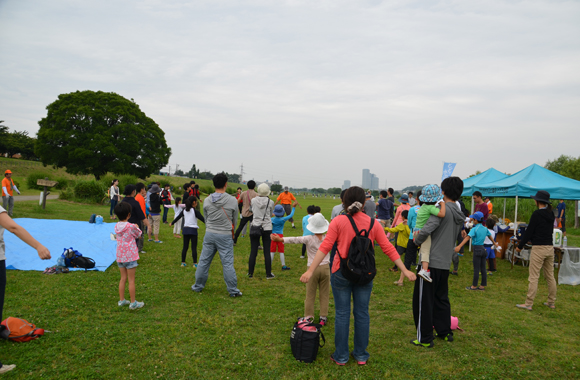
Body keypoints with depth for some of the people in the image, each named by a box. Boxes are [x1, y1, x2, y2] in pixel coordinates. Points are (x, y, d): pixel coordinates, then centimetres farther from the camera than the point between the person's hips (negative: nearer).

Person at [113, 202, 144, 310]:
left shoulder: (116, 226, 1)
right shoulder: (131, 226, -16)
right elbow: (139, 235, 0)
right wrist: (137, 228, 17)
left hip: (120, 256, 6)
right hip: (130, 256, -6)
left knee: (123, 278, 17)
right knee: (131, 280, 2)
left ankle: (121, 300, 25)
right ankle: (133, 303, 10)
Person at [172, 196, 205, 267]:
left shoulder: (184, 211, 7)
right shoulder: (195, 211, -9)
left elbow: (178, 217, 18)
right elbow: (202, 219, -12)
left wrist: (172, 223, 34)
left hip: (185, 229, 5)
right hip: (193, 230, -5)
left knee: (185, 247, 11)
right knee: (194, 248, 0)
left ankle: (183, 262, 16)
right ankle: (195, 263, 2)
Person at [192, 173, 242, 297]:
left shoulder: (207, 201, 0)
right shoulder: (232, 201, -9)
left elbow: (206, 219, 9)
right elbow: (235, 219, 3)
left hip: (210, 234, 3)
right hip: (225, 236, -3)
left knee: (204, 261, 13)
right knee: (228, 263, 2)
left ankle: (198, 286, 25)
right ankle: (233, 290, 9)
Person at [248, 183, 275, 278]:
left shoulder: (253, 201, -3)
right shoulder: (270, 202, -5)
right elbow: (271, 214, 7)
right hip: (267, 228, -1)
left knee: (253, 252, 7)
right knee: (267, 252, 5)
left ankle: (250, 273, 14)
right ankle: (268, 274, 11)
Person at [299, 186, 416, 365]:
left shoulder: (338, 221, -9)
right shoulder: (373, 223, -1)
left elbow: (325, 247, -14)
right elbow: (388, 248, -1)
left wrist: (310, 271, -14)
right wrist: (405, 270, 5)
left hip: (341, 273, -2)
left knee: (342, 314, 8)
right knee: (362, 314, 13)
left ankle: (341, 356, 19)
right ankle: (361, 355, 25)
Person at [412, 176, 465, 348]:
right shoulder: (459, 215, 11)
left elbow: (426, 230, -27)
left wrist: (417, 241, -8)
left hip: (431, 262, -8)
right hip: (445, 263, 8)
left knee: (424, 300, 1)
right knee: (441, 298, 22)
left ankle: (425, 338, 8)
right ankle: (445, 332, 31)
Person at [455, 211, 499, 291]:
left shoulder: (474, 229, -14)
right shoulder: (485, 228, 9)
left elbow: (468, 237, -27)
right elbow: (490, 236, 26)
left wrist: (459, 246, -36)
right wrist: (494, 243, 46)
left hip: (477, 249, -7)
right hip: (483, 249, 7)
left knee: (476, 269, -1)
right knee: (483, 269, 11)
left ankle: (474, 286, 7)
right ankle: (483, 286, 18)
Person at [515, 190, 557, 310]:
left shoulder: (537, 214, -13)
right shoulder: (551, 214, 9)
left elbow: (529, 231, -11)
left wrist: (520, 246, -2)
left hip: (538, 248, -8)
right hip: (550, 247, 8)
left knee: (533, 277, -5)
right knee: (550, 276, 15)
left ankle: (529, 304, -2)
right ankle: (551, 302, 24)